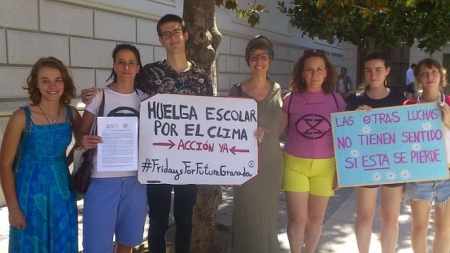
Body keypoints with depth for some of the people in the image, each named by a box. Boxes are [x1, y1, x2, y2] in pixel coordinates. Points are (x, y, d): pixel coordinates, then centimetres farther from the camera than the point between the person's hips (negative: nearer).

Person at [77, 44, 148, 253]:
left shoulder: (146, 99, 6)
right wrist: (84, 141, -24)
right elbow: (81, 133, -1)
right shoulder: (99, 97, -1)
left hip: (135, 179, 3)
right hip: (102, 180, -2)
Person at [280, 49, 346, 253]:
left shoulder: (336, 100, -1)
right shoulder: (290, 100, -4)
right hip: (295, 165, -1)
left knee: (316, 218, 13)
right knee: (297, 219, 3)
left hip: (325, 167, 1)